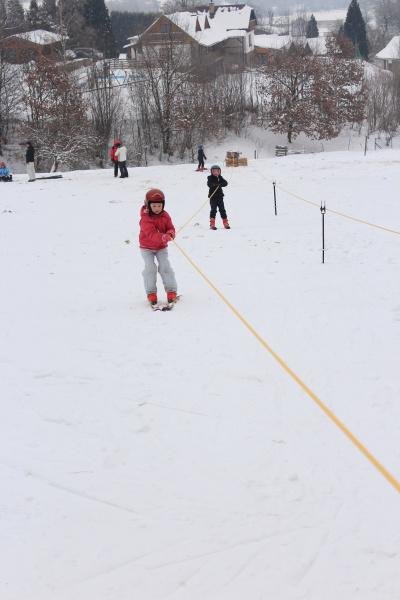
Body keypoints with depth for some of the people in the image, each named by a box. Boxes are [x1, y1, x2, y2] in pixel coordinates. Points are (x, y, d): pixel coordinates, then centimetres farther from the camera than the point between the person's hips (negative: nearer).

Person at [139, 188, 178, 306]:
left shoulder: (165, 216, -7)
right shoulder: (145, 219, -24)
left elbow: (171, 228, -4)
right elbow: (151, 234, -34)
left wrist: (170, 234, -30)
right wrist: (164, 237, -49)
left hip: (161, 247, 3)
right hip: (147, 247, -3)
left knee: (165, 267, -7)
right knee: (150, 268, -11)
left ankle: (171, 290, 0)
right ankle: (151, 293, -1)